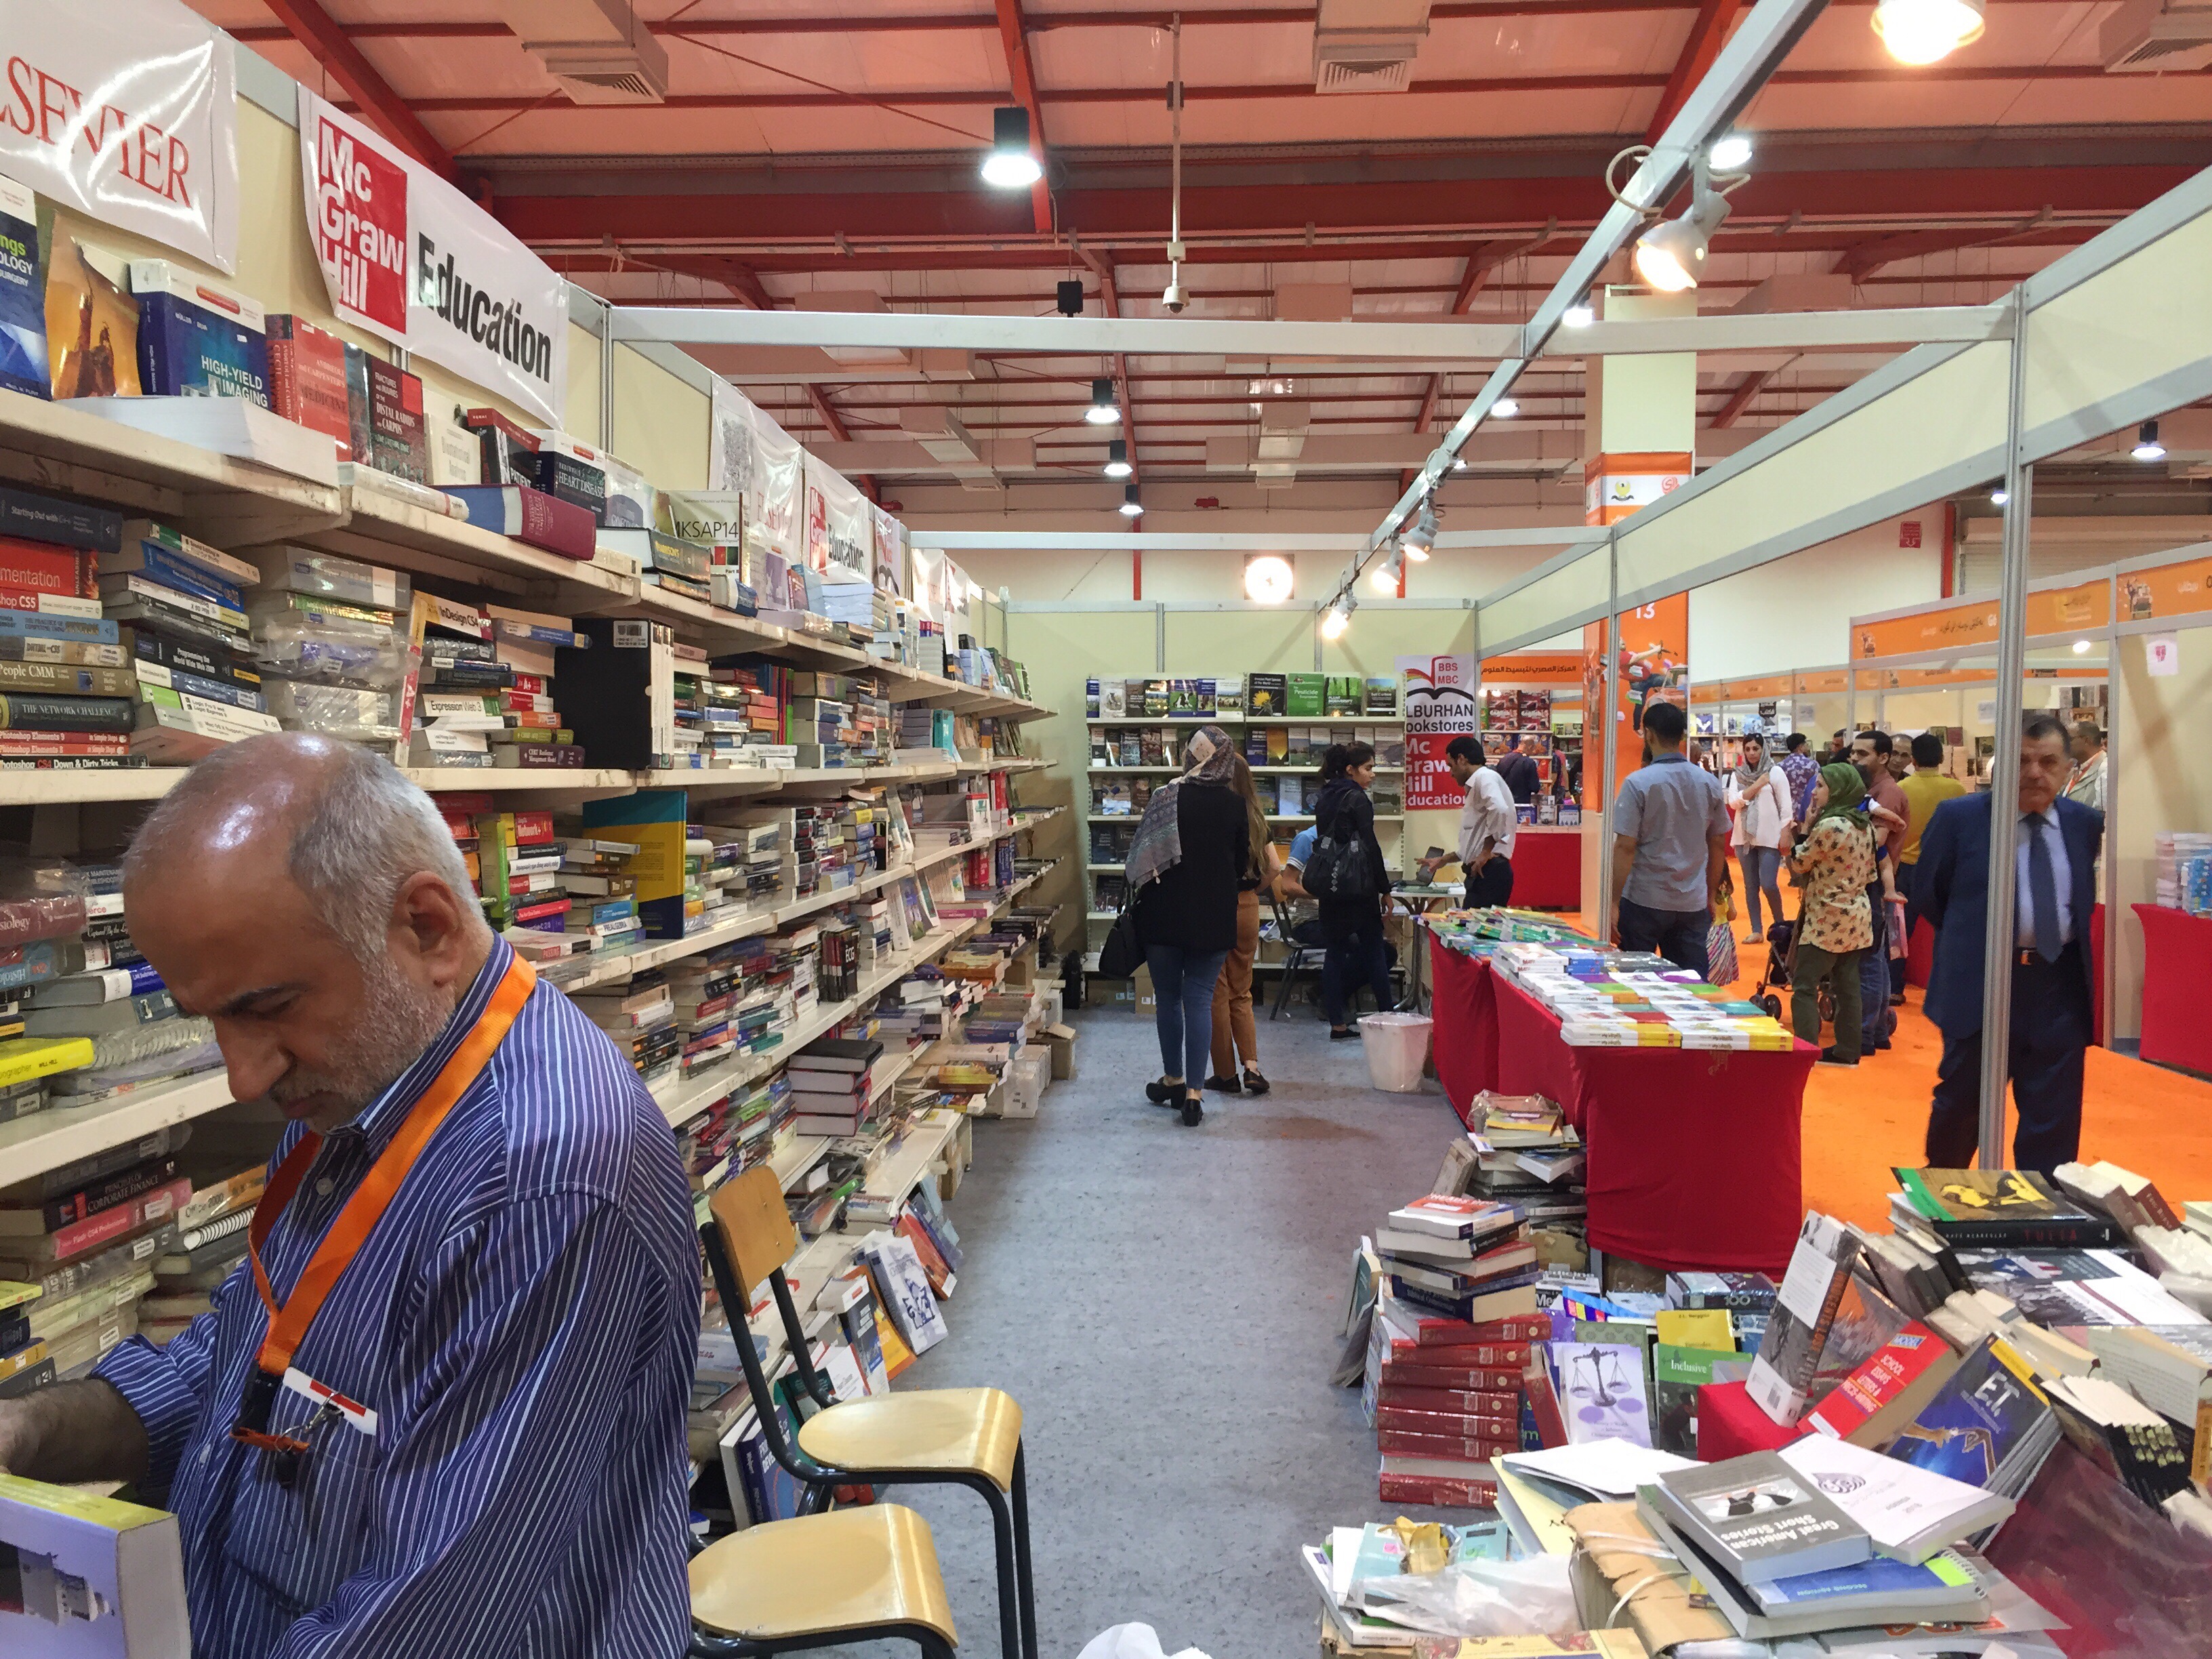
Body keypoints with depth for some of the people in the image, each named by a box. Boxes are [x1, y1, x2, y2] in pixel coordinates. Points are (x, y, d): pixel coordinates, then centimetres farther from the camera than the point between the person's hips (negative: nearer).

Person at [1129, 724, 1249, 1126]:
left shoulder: (1165, 797, -9)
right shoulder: (1234, 804, -3)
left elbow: (1140, 857, -6)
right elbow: (1243, 864, 6)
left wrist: (1139, 892, 11)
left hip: (1164, 914, -1)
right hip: (1214, 917, 1)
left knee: (1168, 997, 14)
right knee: (1200, 1000, 4)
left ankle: (1173, 1080, 25)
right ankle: (1192, 1094, -1)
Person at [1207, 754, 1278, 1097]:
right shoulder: (1256, 817, 4)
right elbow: (1274, 867, 4)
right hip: (1248, 909, 5)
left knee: (1217, 994, 6)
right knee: (1241, 993, 16)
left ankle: (1226, 1074, 12)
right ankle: (1252, 1066, 2)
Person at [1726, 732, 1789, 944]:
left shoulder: (1775, 772, -1)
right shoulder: (1737, 775, 8)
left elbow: (1785, 807, -3)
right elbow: (1733, 802, -6)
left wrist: (1784, 835, -8)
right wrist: (1757, 785, -10)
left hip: (1769, 837, -4)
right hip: (1744, 837, 4)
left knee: (1768, 884, -9)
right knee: (1751, 885, 7)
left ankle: (1780, 923, 15)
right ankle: (1756, 930, 14)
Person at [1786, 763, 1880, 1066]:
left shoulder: (1828, 826, -19)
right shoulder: (1864, 826, 7)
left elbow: (1799, 864, -8)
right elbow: (1869, 873, 14)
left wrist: (1805, 828, 0)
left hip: (1828, 918, -9)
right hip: (1857, 914, 9)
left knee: (1804, 985, -4)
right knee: (1847, 985, 12)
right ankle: (1847, 1050, 17)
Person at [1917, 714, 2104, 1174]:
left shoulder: (2086, 824, 3)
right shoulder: (1959, 817, -6)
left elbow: (2084, 898, 15)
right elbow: (1930, 895, 4)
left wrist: (2067, 946, 6)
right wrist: (1967, 940, 7)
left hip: (2060, 985, 2)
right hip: (1979, 984, -2)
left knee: (2055, 1119, 7)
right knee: (1959, 1106, 13)